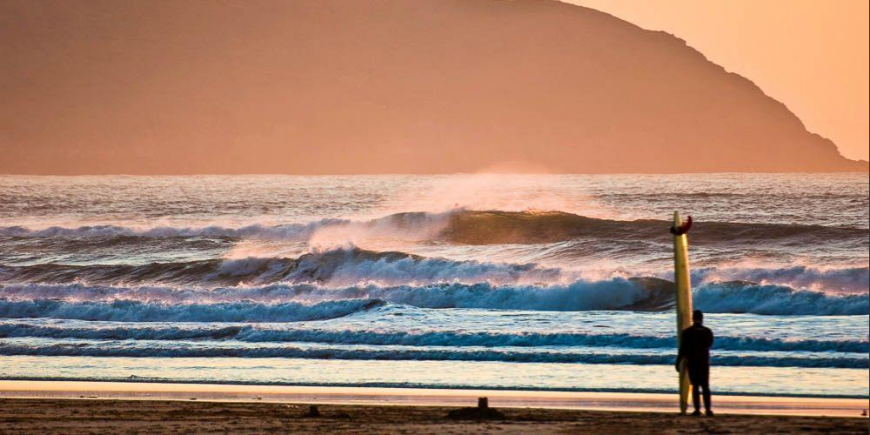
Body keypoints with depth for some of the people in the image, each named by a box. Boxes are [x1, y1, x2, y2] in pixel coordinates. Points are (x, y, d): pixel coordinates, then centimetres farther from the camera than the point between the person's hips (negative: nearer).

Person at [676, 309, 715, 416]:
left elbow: (682, 348, -9)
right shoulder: (708, 331, -2)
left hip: (691, 362, -1)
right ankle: (708, 409, -7)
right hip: (704, 361, 1)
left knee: (695, 386, 5)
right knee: (705, 386, 4)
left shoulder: (687, 332, -8)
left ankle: (697, 409, -2)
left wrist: (678, 362, -2)